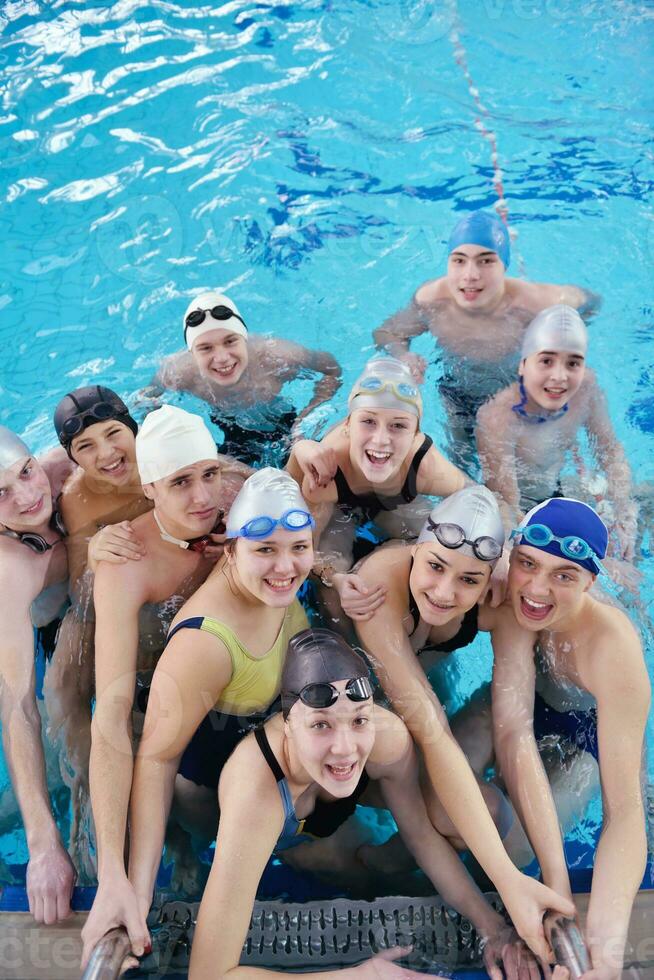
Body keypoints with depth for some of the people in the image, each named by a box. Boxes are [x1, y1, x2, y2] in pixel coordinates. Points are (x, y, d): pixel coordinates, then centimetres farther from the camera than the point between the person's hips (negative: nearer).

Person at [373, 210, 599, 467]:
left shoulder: (536, 303, -34)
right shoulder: (430, 298, -28)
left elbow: (591, 302, -13)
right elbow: (387, 332, -10)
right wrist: (402, 356, -31)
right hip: (458, 396, 2)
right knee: (462, 461, 22)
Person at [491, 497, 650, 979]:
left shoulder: (613, 646, -40)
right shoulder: (513, 601, -34)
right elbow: (512, 729, -42)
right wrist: (556, 884, -49)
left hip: (594, 727, -2)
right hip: (535, 699, 2)